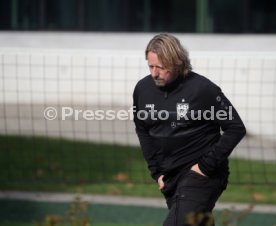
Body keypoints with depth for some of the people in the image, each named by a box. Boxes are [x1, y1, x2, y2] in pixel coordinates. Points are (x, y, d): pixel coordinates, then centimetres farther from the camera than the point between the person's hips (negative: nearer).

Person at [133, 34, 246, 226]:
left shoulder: (203, 89, -15)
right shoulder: (143, 89, 2)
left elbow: (236, 128, -10)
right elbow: (143, 131, 19)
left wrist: (207, 165, -13)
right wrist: (156, 171, 12)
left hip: (200, 175, -6)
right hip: (170, 177, 7)